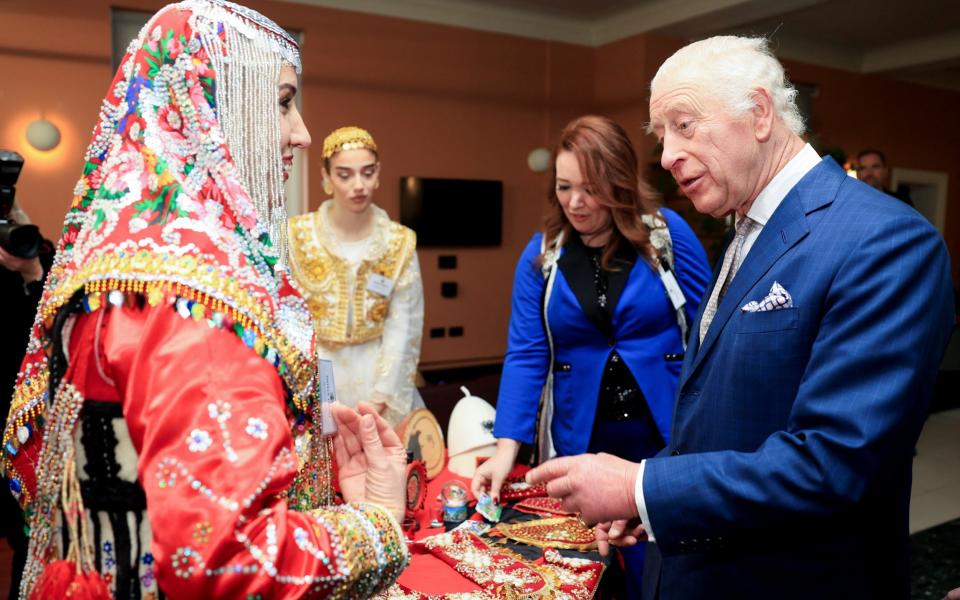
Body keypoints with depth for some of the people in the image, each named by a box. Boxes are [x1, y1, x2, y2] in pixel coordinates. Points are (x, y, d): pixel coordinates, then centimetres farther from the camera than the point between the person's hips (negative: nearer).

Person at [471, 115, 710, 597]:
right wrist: (507, 446, -14)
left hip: (668, 433, -1)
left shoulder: (668, 233, -7)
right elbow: (525, 354, -5)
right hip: (582, 438, 2)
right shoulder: (541, 252, -2)